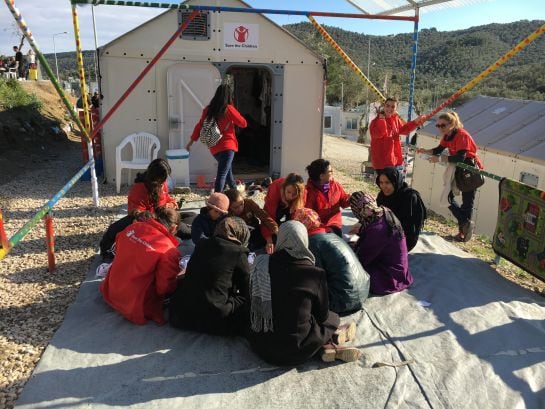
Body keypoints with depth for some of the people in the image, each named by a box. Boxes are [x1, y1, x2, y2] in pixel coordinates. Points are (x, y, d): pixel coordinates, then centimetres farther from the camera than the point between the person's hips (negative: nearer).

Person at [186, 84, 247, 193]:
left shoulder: (208, 109, 4)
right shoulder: (228, 109, -11)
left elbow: (199, 126, 7)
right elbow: (243, 123, -5)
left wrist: (191, 142, 15)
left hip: (214, 147, 7)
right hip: (227, 146, -7)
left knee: (227, 169, 26)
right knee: (222, 174, -10)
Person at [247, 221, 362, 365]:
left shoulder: (261, 263, -8)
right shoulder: (315, 274, -15)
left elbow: (253, 302, 6)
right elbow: (322, 314, 0)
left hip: (259, 345, 4)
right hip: (294, 353, -3)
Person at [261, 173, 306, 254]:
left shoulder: (303, 193, -37)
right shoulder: (275, 188, -43)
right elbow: (268, 216, -45)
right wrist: (269, 241, -53)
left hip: (292, 205, 1)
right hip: (277, 202, -1)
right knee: (276, 218, -21)